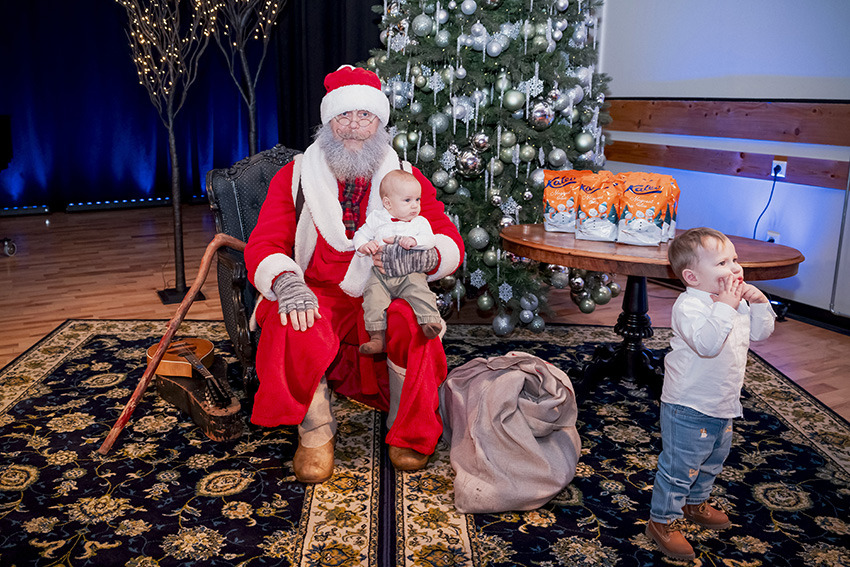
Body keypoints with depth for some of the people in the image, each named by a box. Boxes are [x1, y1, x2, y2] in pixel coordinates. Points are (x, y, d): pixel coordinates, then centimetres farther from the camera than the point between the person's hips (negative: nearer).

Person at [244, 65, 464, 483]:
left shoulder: (407, 178, 7)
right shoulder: (294, 177, 6)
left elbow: (450, 241, -2)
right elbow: (262, 245, -2)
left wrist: (420, 255, -29)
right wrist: (286, 281, -27)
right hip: (317, 297, 0)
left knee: (411, 322, -32)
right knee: (293, 326, -33)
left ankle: (410, 433, -5)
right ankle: (315, 431, -7)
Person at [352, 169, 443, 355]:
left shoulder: (420, 222, 15)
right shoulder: (376, 218, 15)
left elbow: (429, 239, -1)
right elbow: (361, 235, 17)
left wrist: (414, 240, -22)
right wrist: (364, 246, -7)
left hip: (410, 273, 0)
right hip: (380, 274, 0)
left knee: (421, 292, -28)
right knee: (374, 298, -23)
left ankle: (430, 322, -31)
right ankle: (377, 337, -25)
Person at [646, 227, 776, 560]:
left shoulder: (737, 301, 3)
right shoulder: (689, 305, -25)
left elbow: (761, 332, 11)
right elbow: (707, 344, -38)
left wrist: (759, 303, -5)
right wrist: (725, 306, -37)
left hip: (723, 408, 9)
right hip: (688, 410, -9)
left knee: (712, 462, 27)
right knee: (678, 467, 2)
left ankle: (696, 503, 49)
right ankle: (662, 521, 19)